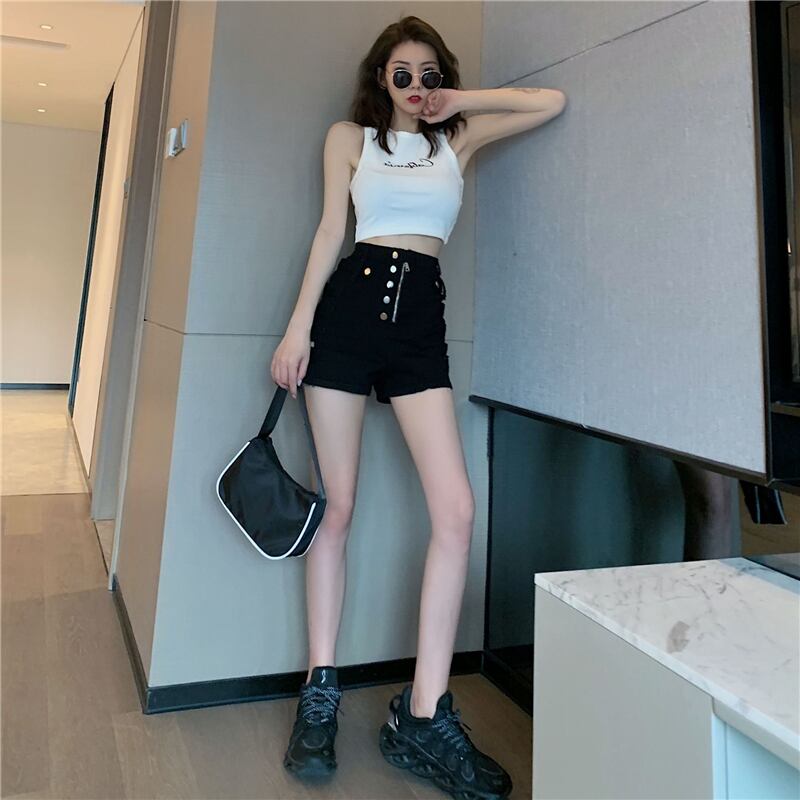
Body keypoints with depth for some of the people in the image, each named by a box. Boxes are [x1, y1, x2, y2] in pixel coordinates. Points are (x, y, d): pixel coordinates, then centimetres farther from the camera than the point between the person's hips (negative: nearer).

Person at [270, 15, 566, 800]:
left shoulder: (458, 140, 20)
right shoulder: (349, 136, 15)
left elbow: (550, 101, 18)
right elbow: (330, 230, 6)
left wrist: (460, 101, 16)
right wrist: (298, 325, -3)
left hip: (421, 318, 2)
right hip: (349, 305, -2)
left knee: (457, 508, -13)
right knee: (337, 506, -2)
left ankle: (422, 717, -3)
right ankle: (319, 695, 13)